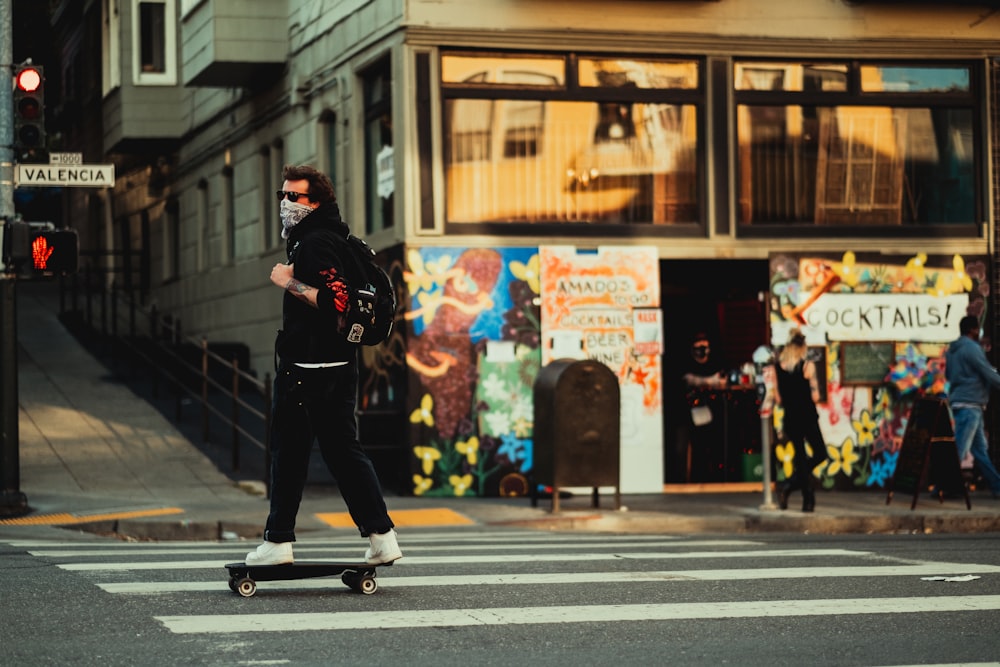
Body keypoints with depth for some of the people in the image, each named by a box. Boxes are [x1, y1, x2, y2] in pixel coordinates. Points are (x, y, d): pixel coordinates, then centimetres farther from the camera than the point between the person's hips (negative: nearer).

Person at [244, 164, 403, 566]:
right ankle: (381, 536, 8)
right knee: (344, 450, 11)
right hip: (339, 364, 10)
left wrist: (291, 283, -18)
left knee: (288, 451, -1)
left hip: (307, 367, -10)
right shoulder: (332, 238, 18)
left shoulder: (315, 243, -13)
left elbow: (337, 300, -25)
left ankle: (278, 541, 3)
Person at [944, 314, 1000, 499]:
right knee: (959, 449, -9)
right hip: (970, 404, -9)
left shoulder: (951, 350, 15)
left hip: (958, 402, 9)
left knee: (981, 449, 11)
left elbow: (948, 374, 25)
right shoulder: (972, 348, -12)